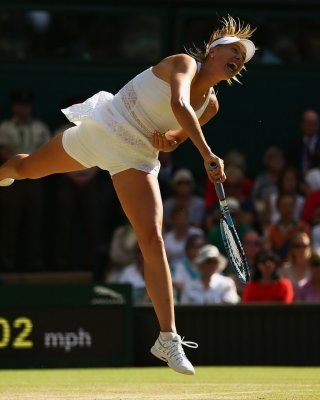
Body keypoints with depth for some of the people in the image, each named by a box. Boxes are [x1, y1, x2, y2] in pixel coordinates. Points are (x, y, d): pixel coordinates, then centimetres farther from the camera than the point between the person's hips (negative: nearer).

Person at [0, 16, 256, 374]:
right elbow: (179, 105, -41)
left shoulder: (211, 106, 0)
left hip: (137, 158, 4)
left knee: (153, 239, -13)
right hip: (101, 129, -4)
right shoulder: (184, 63, -20)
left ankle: (168, 339, -15)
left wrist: (168, 140, -9)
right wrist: (207, 155, -47)